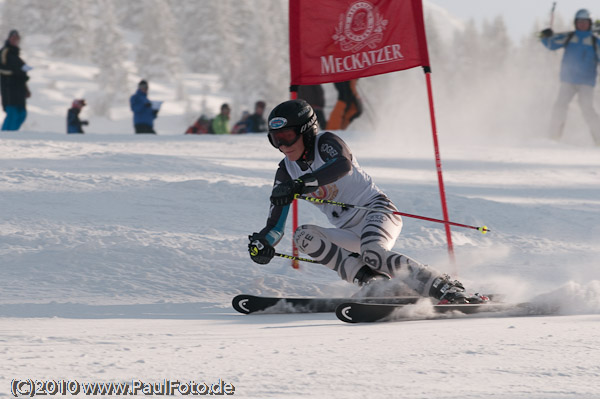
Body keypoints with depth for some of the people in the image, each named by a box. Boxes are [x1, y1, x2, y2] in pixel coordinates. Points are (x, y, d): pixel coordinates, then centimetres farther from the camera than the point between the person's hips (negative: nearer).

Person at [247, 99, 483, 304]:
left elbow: (344, 165, -35)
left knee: (372, 254, -36)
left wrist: (300, 184, -45)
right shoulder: (286, 172, 7)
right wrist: (262, 243, -18)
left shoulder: (326, 143, -10)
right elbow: (276, 225, 6)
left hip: (376, 210, -7)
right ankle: (376, 283, -29)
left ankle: (447, 289, -29)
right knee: (303, 237, -18)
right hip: (351, 234, 7)